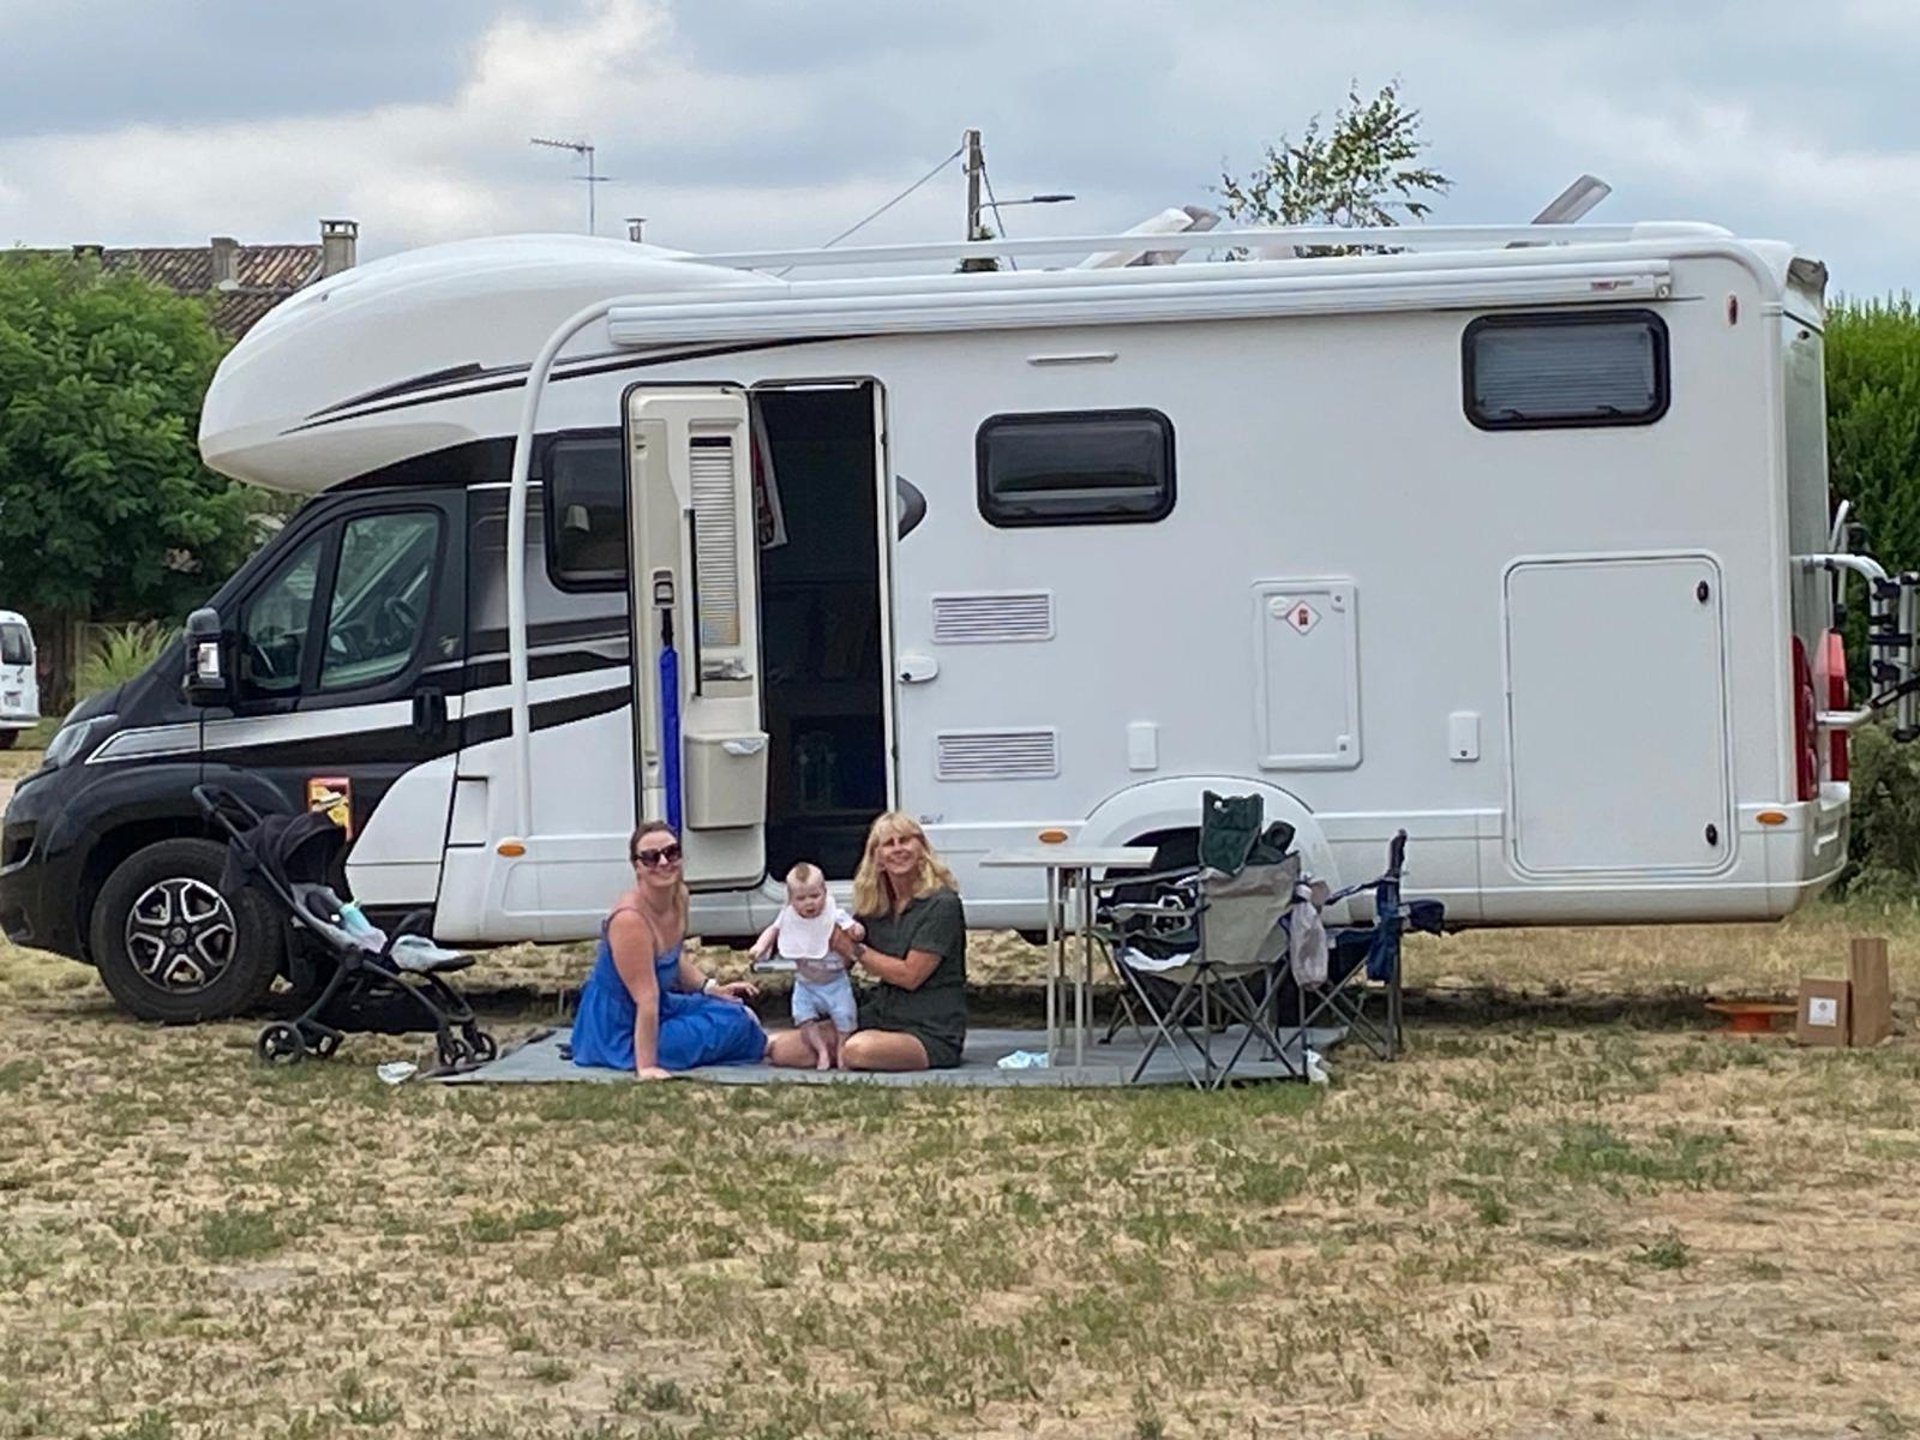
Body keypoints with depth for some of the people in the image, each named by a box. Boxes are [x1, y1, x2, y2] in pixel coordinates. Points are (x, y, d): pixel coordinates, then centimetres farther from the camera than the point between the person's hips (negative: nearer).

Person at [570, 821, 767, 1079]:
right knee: (734, 1024, -8)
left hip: (661, 1008, 9)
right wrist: (646, 1067, -28)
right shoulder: (629, 919, -29)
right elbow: (646, 999, -30)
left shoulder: (678, 895, -3)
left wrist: (711, 987, 1)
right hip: (619, 1031, -9)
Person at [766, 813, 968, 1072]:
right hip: (881, 1018, 6)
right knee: (786, 1050, -12)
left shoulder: (941, 904, -10)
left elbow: (910, 975, -13)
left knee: (858, 1050, -37)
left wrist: (854, 949, -12)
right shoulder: (874, 905, 12)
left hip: (931, 1033, -6)